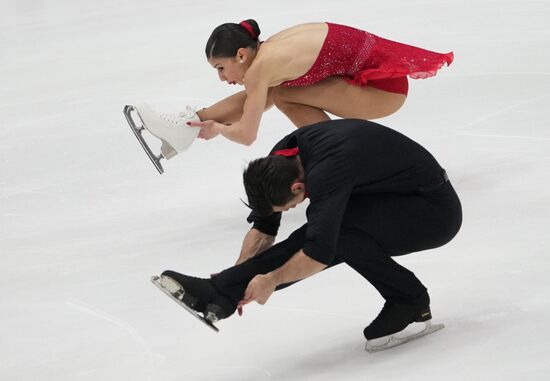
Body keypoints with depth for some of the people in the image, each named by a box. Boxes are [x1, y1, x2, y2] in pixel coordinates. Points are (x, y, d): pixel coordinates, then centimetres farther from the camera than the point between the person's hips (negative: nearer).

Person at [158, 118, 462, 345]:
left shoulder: (327, 170, -34)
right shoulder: (281, 158, -6)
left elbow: (319, 254, -36)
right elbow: (263, 227, 6)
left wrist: (271, 280, -21)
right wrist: (238, 277, -1)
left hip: (437, 211, -9)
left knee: (334, 226, -28)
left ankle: (409, 301, -13)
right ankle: (219, 294, -14)